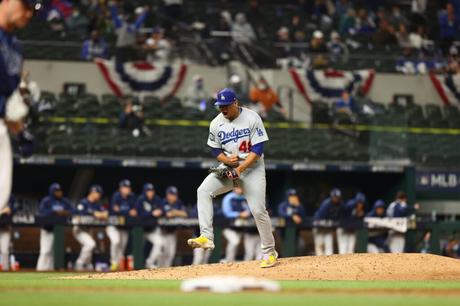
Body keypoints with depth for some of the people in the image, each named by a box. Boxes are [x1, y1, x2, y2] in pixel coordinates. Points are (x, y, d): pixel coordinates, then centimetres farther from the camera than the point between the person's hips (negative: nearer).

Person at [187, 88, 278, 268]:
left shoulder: (252, 119, -13)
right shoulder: (216, 124, -1)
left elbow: (257, 150, -14)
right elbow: (215, 150, 8)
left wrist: (239, 170, -24)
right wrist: (227, 160, -15)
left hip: (252, 167, -4)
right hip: (228, 166, 4)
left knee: (258, 210, -10)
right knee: (203, 191, -20)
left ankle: (269, 252, 6)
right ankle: (206, 237, -27)